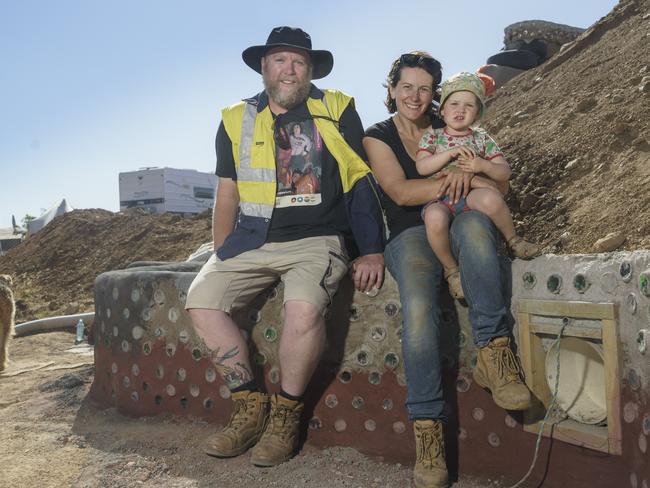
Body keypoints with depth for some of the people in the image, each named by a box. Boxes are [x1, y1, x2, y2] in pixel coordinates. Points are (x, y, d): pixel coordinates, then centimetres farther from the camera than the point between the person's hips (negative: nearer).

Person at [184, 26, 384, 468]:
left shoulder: (336, 112, 2)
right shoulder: (237, 121, 11)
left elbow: (362, 182, 1)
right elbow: (227, 193, 14)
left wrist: (373, 250, -6)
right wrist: (221, 258, 10)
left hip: (316, 240, -4)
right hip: (252, 242, 4)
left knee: (304, 307, -32)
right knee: (201, 299, -17)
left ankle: (286, 414, -8)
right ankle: (250, 405, -2)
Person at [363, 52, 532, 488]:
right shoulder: (378, 137, 9)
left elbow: (500, 180, 8)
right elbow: (401, 192, -7)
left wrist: (469, 174, -14)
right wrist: (455, 181, -11)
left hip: (459, 227, 2)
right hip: (411, 235, -2)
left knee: (474, 222, -37)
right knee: (419, 308, -33)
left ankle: (493, 351, -35)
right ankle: (427, 428, -28)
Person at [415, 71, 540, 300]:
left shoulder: (481, 138, 12)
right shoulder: (433, 135, 9)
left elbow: (504, 172, 6)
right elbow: (422, 167, -6)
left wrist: (482, 166, -14)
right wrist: (450, 153, -16)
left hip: (471, 195, 1)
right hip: (439, 198, -1)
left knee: (490, 198, -35)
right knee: (435, 218, -37)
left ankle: (513, 240, -6)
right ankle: (450, 269, -14)